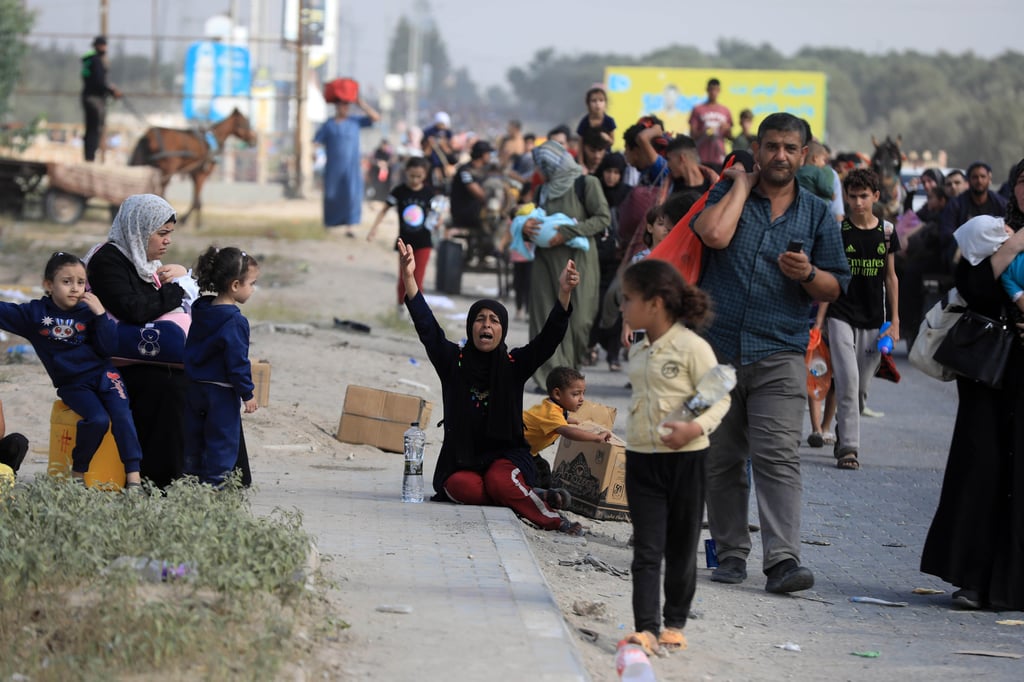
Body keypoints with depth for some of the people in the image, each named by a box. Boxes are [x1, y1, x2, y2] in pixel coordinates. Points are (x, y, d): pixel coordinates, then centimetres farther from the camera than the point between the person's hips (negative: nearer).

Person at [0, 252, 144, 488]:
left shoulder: (87, 312, 2)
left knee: (121, 415, -22)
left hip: (102, 374, 1)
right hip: (72, 385, -1)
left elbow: (107, 349, -3)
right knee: (98, 419, -26)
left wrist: (100, 314, -12)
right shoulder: (35, 313, 1)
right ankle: (78, 473, -9)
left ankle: (133, 476, -23)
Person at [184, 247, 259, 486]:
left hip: (195, 386, 8)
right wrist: (247, 394, -12)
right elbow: (237, 362, -20)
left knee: (194, 439, 15)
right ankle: (214, 484, -1)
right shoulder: (234, 322, -20)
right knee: (222, 440, 0)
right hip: (222, 393, -8)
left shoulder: (200, 311, 6)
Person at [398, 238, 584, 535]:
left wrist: (564, 293, -29)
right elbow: (427, 327, -11)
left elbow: (550, 337, -12)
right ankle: (537, 502, -14)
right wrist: (409, 278, -26)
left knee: (499, 481, -34)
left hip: (506, 453, -1)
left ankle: (555, 520, -14)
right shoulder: (454, 361, 2)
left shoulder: (514, 364, 1)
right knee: (463, 487, -33)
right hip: (460, 457, 1)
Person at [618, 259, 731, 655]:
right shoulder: (637, 353, 8)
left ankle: (675, 624, 20)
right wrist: (633, 437, 12)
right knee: (647, 549, -4)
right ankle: (646, 628, -9)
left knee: (681, 548, 8)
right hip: (641, 458, 5)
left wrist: (696, 427, -27)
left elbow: (720, 398, -12)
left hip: (686, 459, -5)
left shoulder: (691, 346, -12)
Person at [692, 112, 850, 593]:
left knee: (778, 457, -13)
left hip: (779, 355, -1)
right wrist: (743, 184, -3)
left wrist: (808, 275, -11)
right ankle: (730, 553, 16)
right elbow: (715, 234, -15)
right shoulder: (728, 193, 8)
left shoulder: (817, 214, 11)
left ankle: (783, 560, -20)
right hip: (717, 349, 1)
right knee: (721, 460, 6)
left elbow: (835, 288, 10)